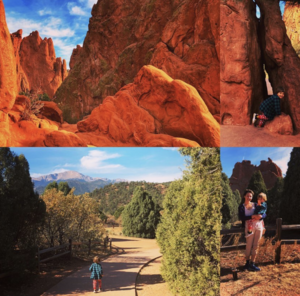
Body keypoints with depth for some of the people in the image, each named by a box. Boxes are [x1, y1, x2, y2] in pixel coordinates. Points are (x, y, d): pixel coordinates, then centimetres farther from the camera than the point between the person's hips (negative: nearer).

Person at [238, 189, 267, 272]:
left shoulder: (255, 205, 12)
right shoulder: (242, 206, 2)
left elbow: (264, 214, 6)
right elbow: (241, 217, -13)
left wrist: (260, 217, -16)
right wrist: (252, 217, -22)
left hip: (259, 226, 4)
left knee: (255, 246, 5)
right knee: (249, 246, -1)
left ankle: (252, 264, 11)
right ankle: (247, 263, 14)